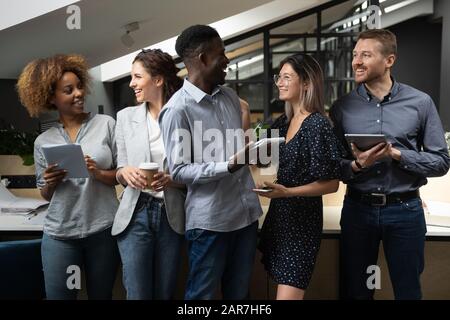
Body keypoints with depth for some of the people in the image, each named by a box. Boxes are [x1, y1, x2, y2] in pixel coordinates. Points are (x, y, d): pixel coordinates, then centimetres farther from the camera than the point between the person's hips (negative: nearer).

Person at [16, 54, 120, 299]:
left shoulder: (106, 124, 0)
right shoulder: (43, 141, 7)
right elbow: (46, 195, 13)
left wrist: (98, 173, -17)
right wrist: (51, 183, -9)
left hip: (104, 230, -1)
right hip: (59, 234, 1)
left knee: (101, 295, 14)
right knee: (58, 295, 7)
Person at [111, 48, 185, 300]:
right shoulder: (126, 116, 5)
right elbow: (119, 172, 8)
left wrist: (173, 179, -18)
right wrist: (125, 172, -14)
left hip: (172, 215, -1)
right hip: (136, 213, 1)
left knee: (165, 293, 13)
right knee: (138, 294, 3)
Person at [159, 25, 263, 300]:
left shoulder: (230, 96, 10)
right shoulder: (178, 108, -13)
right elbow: (179, 171, -14)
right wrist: (227, 167, -25)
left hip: (247, 210, 7)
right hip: (210, 219, -6)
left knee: (240, 291, 17)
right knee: (203, 293, 9)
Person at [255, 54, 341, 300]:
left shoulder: (318, 124, -15)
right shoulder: (283, 122, 8)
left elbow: (331, 184, -16)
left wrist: (287, 192, -24)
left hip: (302, 219, -8)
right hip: (278, 215, 8)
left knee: (287, 294, -6)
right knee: (283, 287, 17)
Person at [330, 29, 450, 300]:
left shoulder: (420, 103, -3)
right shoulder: (342, 107, 0)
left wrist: (396, 154, -17)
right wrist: (357, 165, -19)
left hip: (405, 209, -1)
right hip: (358, 208, 1)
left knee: (408, 290, 15)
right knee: (356, 291, 16)